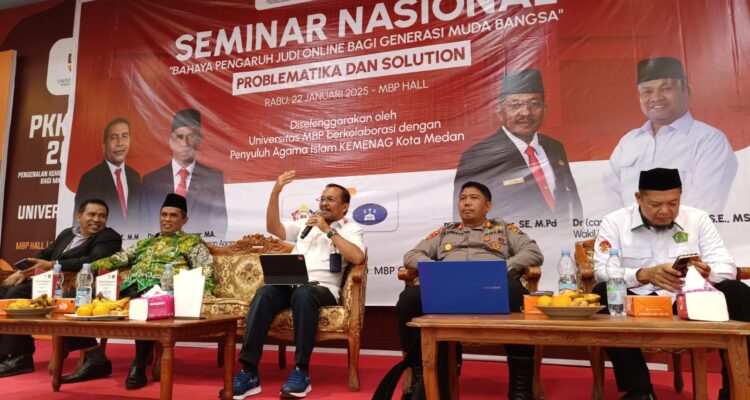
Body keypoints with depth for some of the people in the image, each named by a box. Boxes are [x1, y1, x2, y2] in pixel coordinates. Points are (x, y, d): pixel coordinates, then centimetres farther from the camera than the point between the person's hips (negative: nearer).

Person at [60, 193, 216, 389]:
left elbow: (205, 268, 2)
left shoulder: (192, 241, 16)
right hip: (130, 289, 6)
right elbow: (119, 258, 24)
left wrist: (202, 293, -16)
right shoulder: (144, 243, 33)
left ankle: (139, 365, -23)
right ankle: (95, 359, -10)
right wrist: (90, 267, 7)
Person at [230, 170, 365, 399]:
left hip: (322, 288, -3)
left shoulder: (351, 229, 13)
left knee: (303, 293, -38)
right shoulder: (306, 224, 26)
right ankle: (249, 372, -29)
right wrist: (276, 192, 3)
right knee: (265, 292, -30)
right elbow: (273, 228, 12)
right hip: (290, 285, 4)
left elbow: (357, 257, -8)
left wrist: (328, 231, -5)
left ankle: (301, 371, -29)